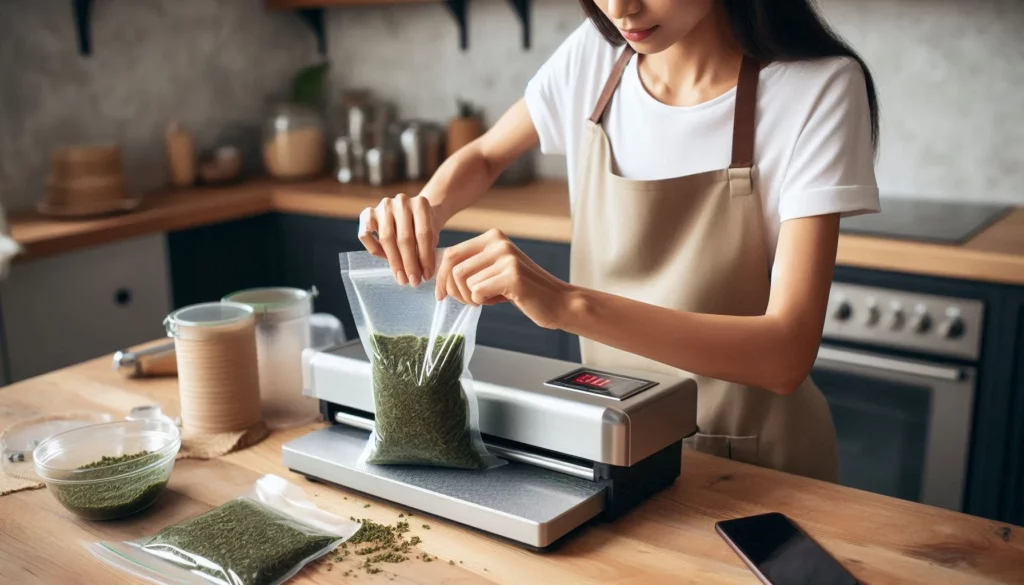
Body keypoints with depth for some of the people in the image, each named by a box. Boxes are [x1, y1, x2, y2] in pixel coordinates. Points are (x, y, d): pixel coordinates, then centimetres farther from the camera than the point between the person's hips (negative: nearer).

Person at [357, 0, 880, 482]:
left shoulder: (818, 89, -19)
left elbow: (787, 352, -26)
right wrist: (425, 211, -13)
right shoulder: (593, 55, -6)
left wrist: (568, 304, -38)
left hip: (748, 462, -3)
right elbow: (485, 157, 11)